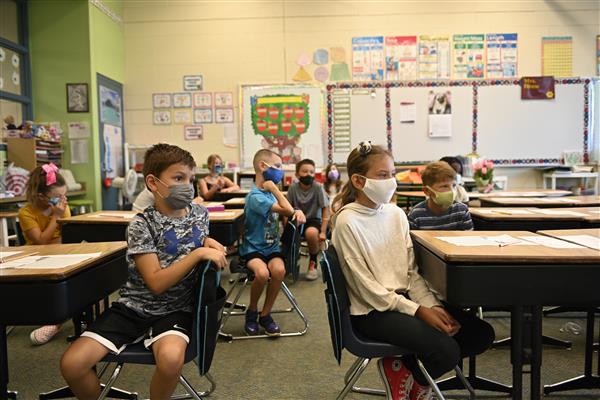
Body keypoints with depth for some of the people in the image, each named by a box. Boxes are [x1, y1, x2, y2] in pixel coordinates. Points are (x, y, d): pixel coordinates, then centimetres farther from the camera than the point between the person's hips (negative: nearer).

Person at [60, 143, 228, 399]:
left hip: (175, 309, 1)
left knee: (171, 358, -31)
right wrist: (198, 254, -24)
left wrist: (208, 242, 1)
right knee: (72, 363, -15)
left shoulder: (200, 213, 1)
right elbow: (157, 283, -18)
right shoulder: (142, 224, -12)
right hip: (134, 306, -1)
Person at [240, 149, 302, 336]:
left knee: (279, 270, -26)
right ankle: (252, 311, -1)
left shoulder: (269, 192, 8)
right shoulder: (256, 197, -17)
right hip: (253, 248, -6)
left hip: (272, 247, 6)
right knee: (262, 273, -34)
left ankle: (265, 314, -3)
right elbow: (287, 210, -24)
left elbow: (288, 210, 20)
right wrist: (274, 189, -13)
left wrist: (298, 212, -3)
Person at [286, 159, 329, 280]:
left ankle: (313, 263, -6)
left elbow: (325, 210, -11)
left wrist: (323, 232, -16)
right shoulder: (293, 187, -6)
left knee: (311, 232, -35)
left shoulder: (318, 187, -13)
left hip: (314, 220, -2)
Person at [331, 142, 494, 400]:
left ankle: (403, 367, 11)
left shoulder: (396, 214, 5)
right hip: (372, 312, -7)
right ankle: (405, 375, 10)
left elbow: (412, 272, 6)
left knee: (481, 334, -2)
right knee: (447, 350, -22)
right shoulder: (348, 222, -14)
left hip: (406, 298, 7)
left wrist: (433, 305, -10)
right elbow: (366, 287, -15)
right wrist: (419, 311, -17)